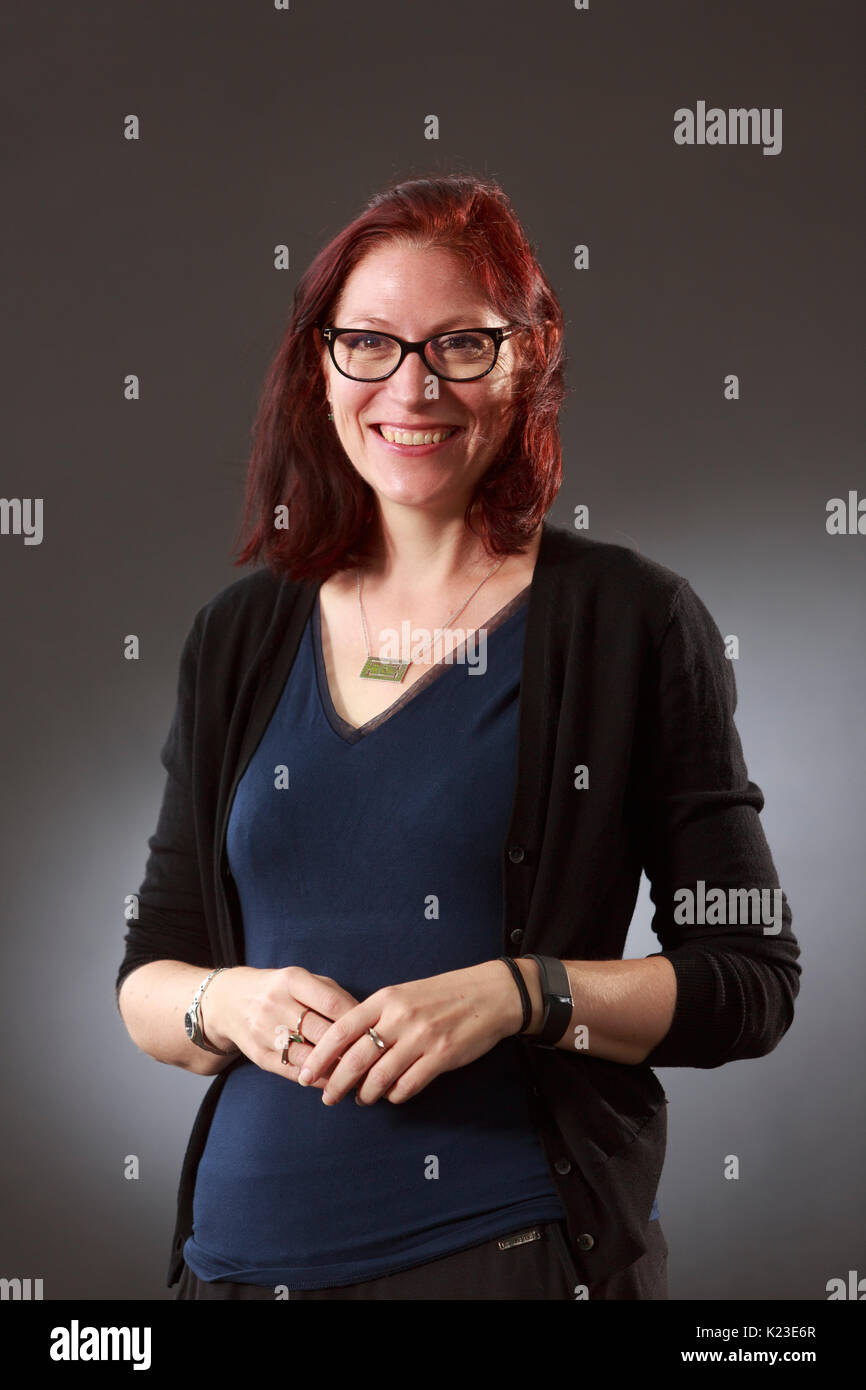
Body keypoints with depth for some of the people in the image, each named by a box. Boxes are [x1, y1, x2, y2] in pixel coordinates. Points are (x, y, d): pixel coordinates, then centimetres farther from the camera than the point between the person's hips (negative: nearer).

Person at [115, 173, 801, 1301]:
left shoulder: (632, 619, -4)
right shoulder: (241, 636, 7)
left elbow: (754, 979, -5)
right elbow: (146, 975, 11)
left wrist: (520, 994, -19)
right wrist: (226, 1005, -10)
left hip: (520, 1246, -3)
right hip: (244, 1243, 4)